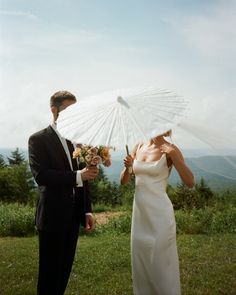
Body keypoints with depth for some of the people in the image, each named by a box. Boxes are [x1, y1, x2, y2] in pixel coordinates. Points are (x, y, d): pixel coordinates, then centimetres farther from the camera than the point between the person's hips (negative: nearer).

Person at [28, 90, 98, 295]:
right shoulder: (38, 139, -7)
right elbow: (40, 175, -19)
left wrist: (87, 210, 10)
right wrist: (78, 176, -26)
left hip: (74, 215, 6)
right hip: (52, 216, -6)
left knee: (65, 269, 15)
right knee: (50, 271, 4)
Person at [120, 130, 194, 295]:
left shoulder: (169, 150, -7)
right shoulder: (139, 148, 8)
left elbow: (190, 182, -16)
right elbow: (123, 181, 11)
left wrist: (174, 155, -23)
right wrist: (127, 167, -9)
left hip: (159, 214, -6)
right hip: (140, 213, 6)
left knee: (161, 264, 3)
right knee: (140, 264, 15)